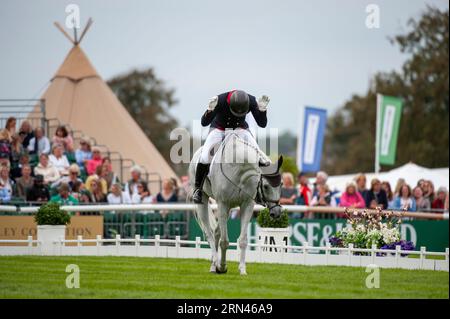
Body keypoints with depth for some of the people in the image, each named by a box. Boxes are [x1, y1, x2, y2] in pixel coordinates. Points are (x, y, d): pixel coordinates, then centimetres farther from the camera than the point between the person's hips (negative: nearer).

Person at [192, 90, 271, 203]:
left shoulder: (251, 101, -27)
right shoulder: (220, 100, -33)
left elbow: (262, 124, -19)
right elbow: (204, 123, -27)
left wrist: (262, 110, -38)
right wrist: (209, 110, -48)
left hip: (240, 129, 2)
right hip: (219, 129, -2)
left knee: (261, 158, -20)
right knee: (204, 156, -25)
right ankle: (197, 188, -3)